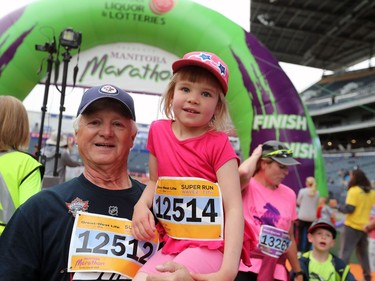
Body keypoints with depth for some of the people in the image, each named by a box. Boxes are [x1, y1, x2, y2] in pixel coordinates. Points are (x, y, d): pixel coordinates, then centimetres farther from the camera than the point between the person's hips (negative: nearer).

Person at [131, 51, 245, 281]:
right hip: (172, 243, 5)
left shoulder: (218, 144, -12)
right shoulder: (158, 131, 2)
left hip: (211, 245, -4)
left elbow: (234, 208, -16)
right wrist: (141, 205, -6)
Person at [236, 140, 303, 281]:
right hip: (245, 266, -6)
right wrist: (255, 155, -12)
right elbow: (243, 173, -33)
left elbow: (289, 238, 16)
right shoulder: (247, 187, -7)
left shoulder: (289, 195, 9)